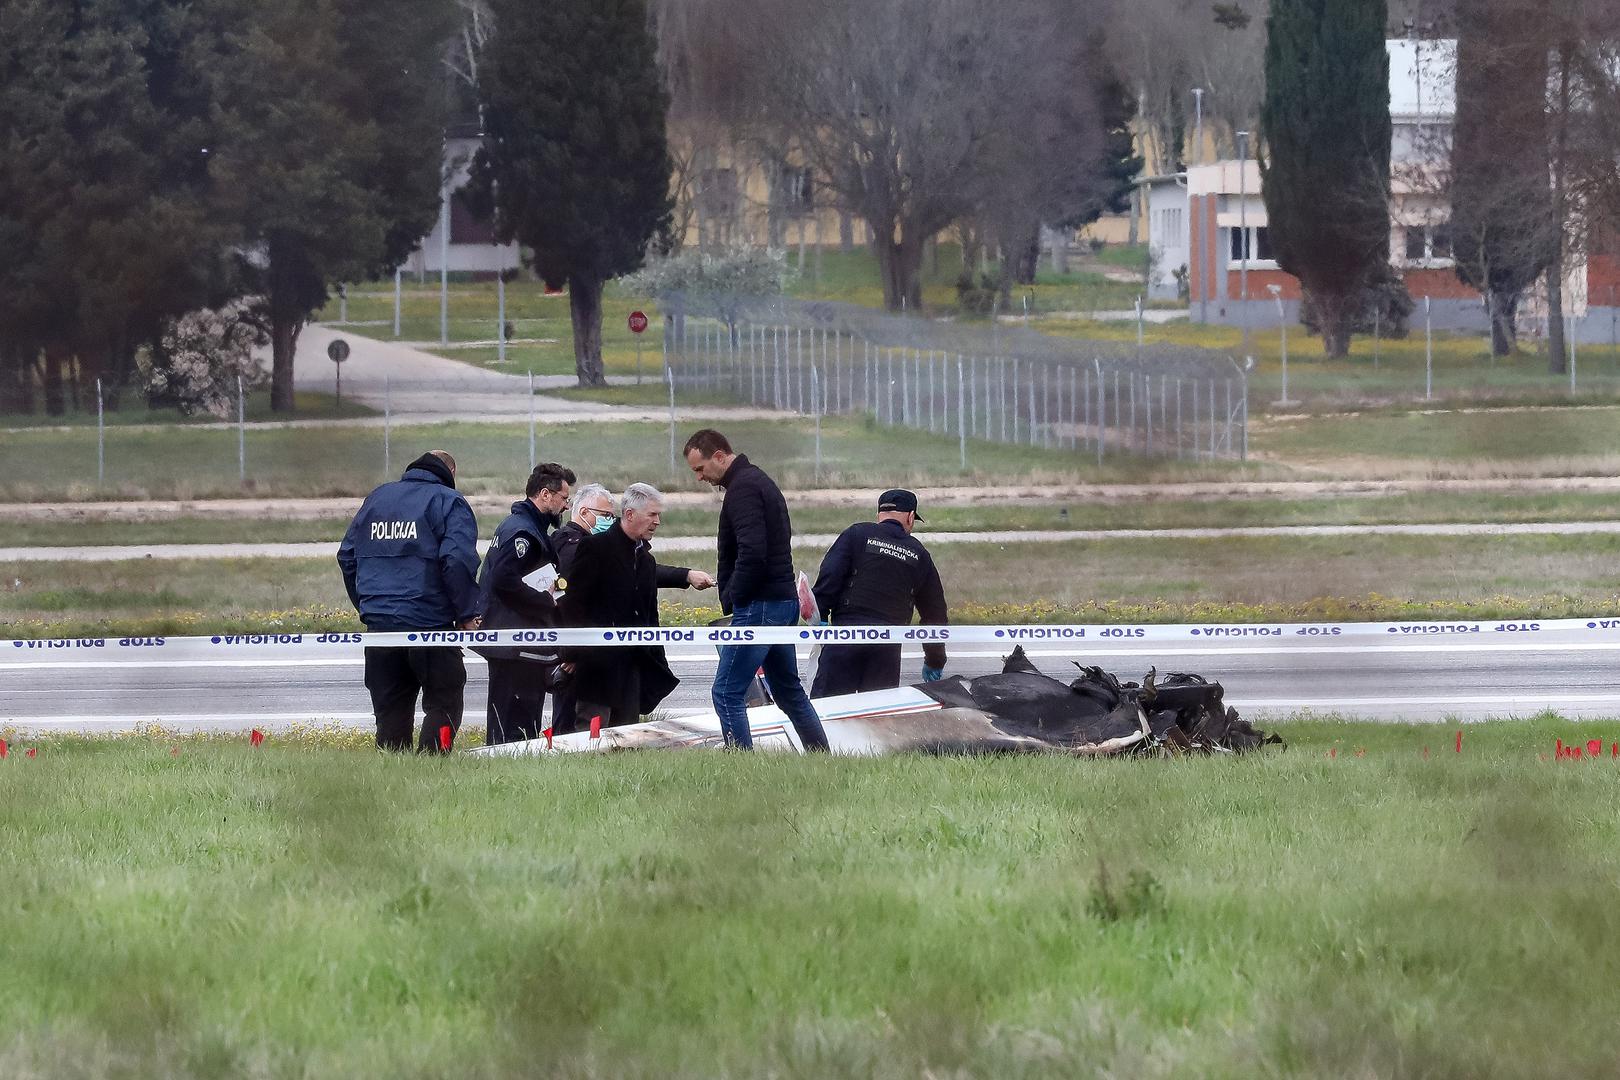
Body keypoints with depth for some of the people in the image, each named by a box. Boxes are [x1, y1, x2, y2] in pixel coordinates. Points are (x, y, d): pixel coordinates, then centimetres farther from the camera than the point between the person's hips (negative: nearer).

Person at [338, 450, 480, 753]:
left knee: (390, 708, 11)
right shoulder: (448, 502, -2)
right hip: (430, 623, -5)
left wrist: (365, 604, 23)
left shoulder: (376, 499, 16)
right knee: (443, 704, 0)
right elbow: (458, 560, -14)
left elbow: (347, 555, 19)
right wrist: (467, 614, -7)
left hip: (379, 623, 5)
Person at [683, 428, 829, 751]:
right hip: (784, 602, 11)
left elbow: (752, 554, -24)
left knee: (727, 694, -9)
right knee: (789, 691, 17)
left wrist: (731, 600, -13)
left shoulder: (743, 489, -13)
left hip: (758, 605, -11)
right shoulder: (760, 480, 19)